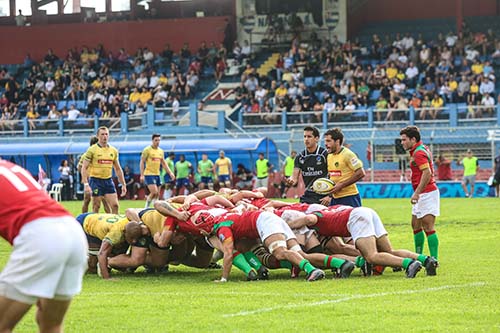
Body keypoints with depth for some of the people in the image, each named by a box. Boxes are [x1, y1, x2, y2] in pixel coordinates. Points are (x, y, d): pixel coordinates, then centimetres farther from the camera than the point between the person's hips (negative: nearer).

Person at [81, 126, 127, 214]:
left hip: (108, 180, 4)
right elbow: (84, 168, -8)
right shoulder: (92, 150, -6)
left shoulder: (113, 150, 9)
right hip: (96, 180, -4)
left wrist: (123, 184, 13)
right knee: (96, 207, -1)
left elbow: (118, 169, 18)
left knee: (115, 205, -4)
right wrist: (86, 184, -18)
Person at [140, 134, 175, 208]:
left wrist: (170, 173, 8)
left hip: (157, 174, 7)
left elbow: (163, 163, 19)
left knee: (157, 194, 4)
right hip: (149, 174, -7)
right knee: (154, 192, -16)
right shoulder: (147, 150, -7)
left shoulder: (161, 151, 12)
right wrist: (142, 175, -15)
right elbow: (142, 162, -8)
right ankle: (147, 207, -3)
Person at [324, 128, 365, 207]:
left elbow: (360, 173, -17)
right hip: (335, 198, 8)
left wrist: (341, 185, -17)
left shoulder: (347, 154, -12)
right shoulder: (329, 156, 13)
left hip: (349, 198, -8)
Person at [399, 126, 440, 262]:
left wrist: (417, 193, -29)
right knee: (416, 225, 16)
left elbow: (427, 173, -27)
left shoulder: (419, 153, -16)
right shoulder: (422, 148, 15)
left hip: (427, 193, -11)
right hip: (422, 195, 11)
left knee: (428, 227, -12)